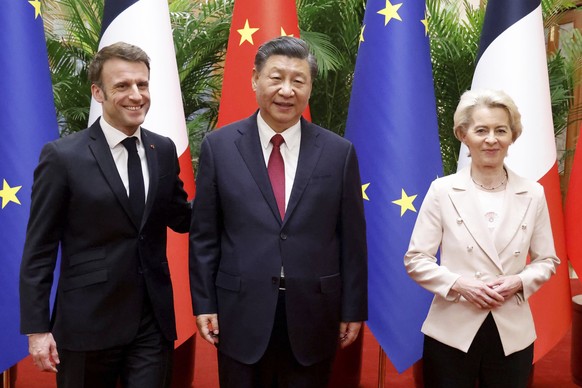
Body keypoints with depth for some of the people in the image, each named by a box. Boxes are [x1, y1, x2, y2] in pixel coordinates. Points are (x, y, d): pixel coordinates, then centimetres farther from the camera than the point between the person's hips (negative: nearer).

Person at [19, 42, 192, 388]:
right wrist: (36, 328, -9)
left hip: (154, 321, 3)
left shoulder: (164, 150, 5)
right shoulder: (63, 156, -9)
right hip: (88, 323, -3)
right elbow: (39, 250, -7)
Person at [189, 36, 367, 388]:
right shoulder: (219, 146, -1)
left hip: (314, 314, 1)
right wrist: (204, 304, 0)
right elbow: (204, 234, 2)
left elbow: (352, 238, 2)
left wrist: (354, 309, 3)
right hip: (241, 313, 0)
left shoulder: (339, 152, 0)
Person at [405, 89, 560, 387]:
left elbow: (547, 260, 8)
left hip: (513, 334, 2)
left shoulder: (533, 194, 1)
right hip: (451, 332, -2)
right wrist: (457, 284, -17)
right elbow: (415, 259, -3)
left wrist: (520, 281, -11)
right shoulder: (442, 190, -5)